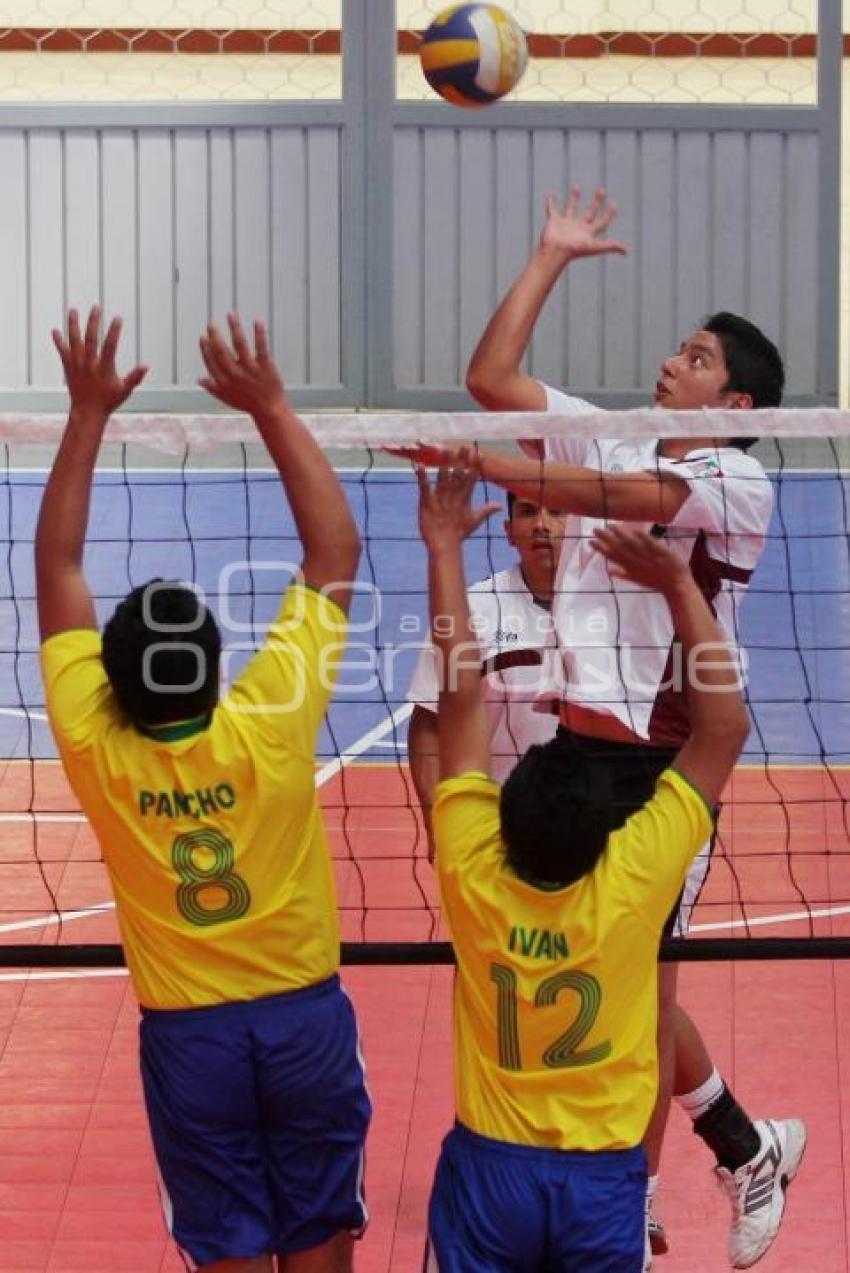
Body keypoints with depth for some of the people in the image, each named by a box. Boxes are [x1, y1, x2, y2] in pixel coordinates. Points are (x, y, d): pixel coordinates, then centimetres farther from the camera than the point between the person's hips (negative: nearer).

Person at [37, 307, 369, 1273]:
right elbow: (336, 552, -9)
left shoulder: (95, 750, -15)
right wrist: (271, 408, -8)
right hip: (306, 1015, 0)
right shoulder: (272, 723, -18)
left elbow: (57, 565, -5)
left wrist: (89, 414, -3)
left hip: (188, 1035, 0)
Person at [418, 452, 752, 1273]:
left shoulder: (474, 878, -18)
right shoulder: (634, 883, -20)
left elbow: (461, 695, -10)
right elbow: (725, 727, -13)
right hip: (603, 1176, 0)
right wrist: (679, 585, -10)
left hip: (489, 1168, 1)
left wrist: (445, 547, -5)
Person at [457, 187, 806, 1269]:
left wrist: (478, 462, -32)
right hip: (582, 748, 7)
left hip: (659, 765, -7)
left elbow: (614, 498, -24)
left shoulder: (737, 483, -7)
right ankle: (747, 1152, 29)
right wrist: (551, 255, 13)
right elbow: (491, 378, 10)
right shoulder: (611, 446, 13)